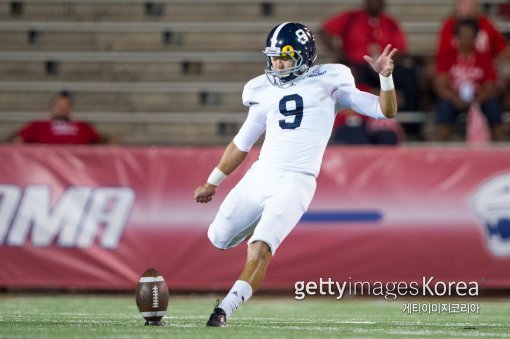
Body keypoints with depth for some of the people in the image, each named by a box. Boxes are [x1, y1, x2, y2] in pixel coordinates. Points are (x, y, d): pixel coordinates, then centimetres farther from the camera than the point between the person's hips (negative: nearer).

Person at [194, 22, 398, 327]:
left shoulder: (328, 84, 2)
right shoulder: (265, 92, 12)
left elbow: (386, 111, 1)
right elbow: (242, 144, 23)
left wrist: (386, 77, -17)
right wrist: (212, 183, 28)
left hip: (295, 183, -5)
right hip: (260, 175, 5)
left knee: (259, 250, -21)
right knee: (219, 238, 8)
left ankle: (225, 309, -17)